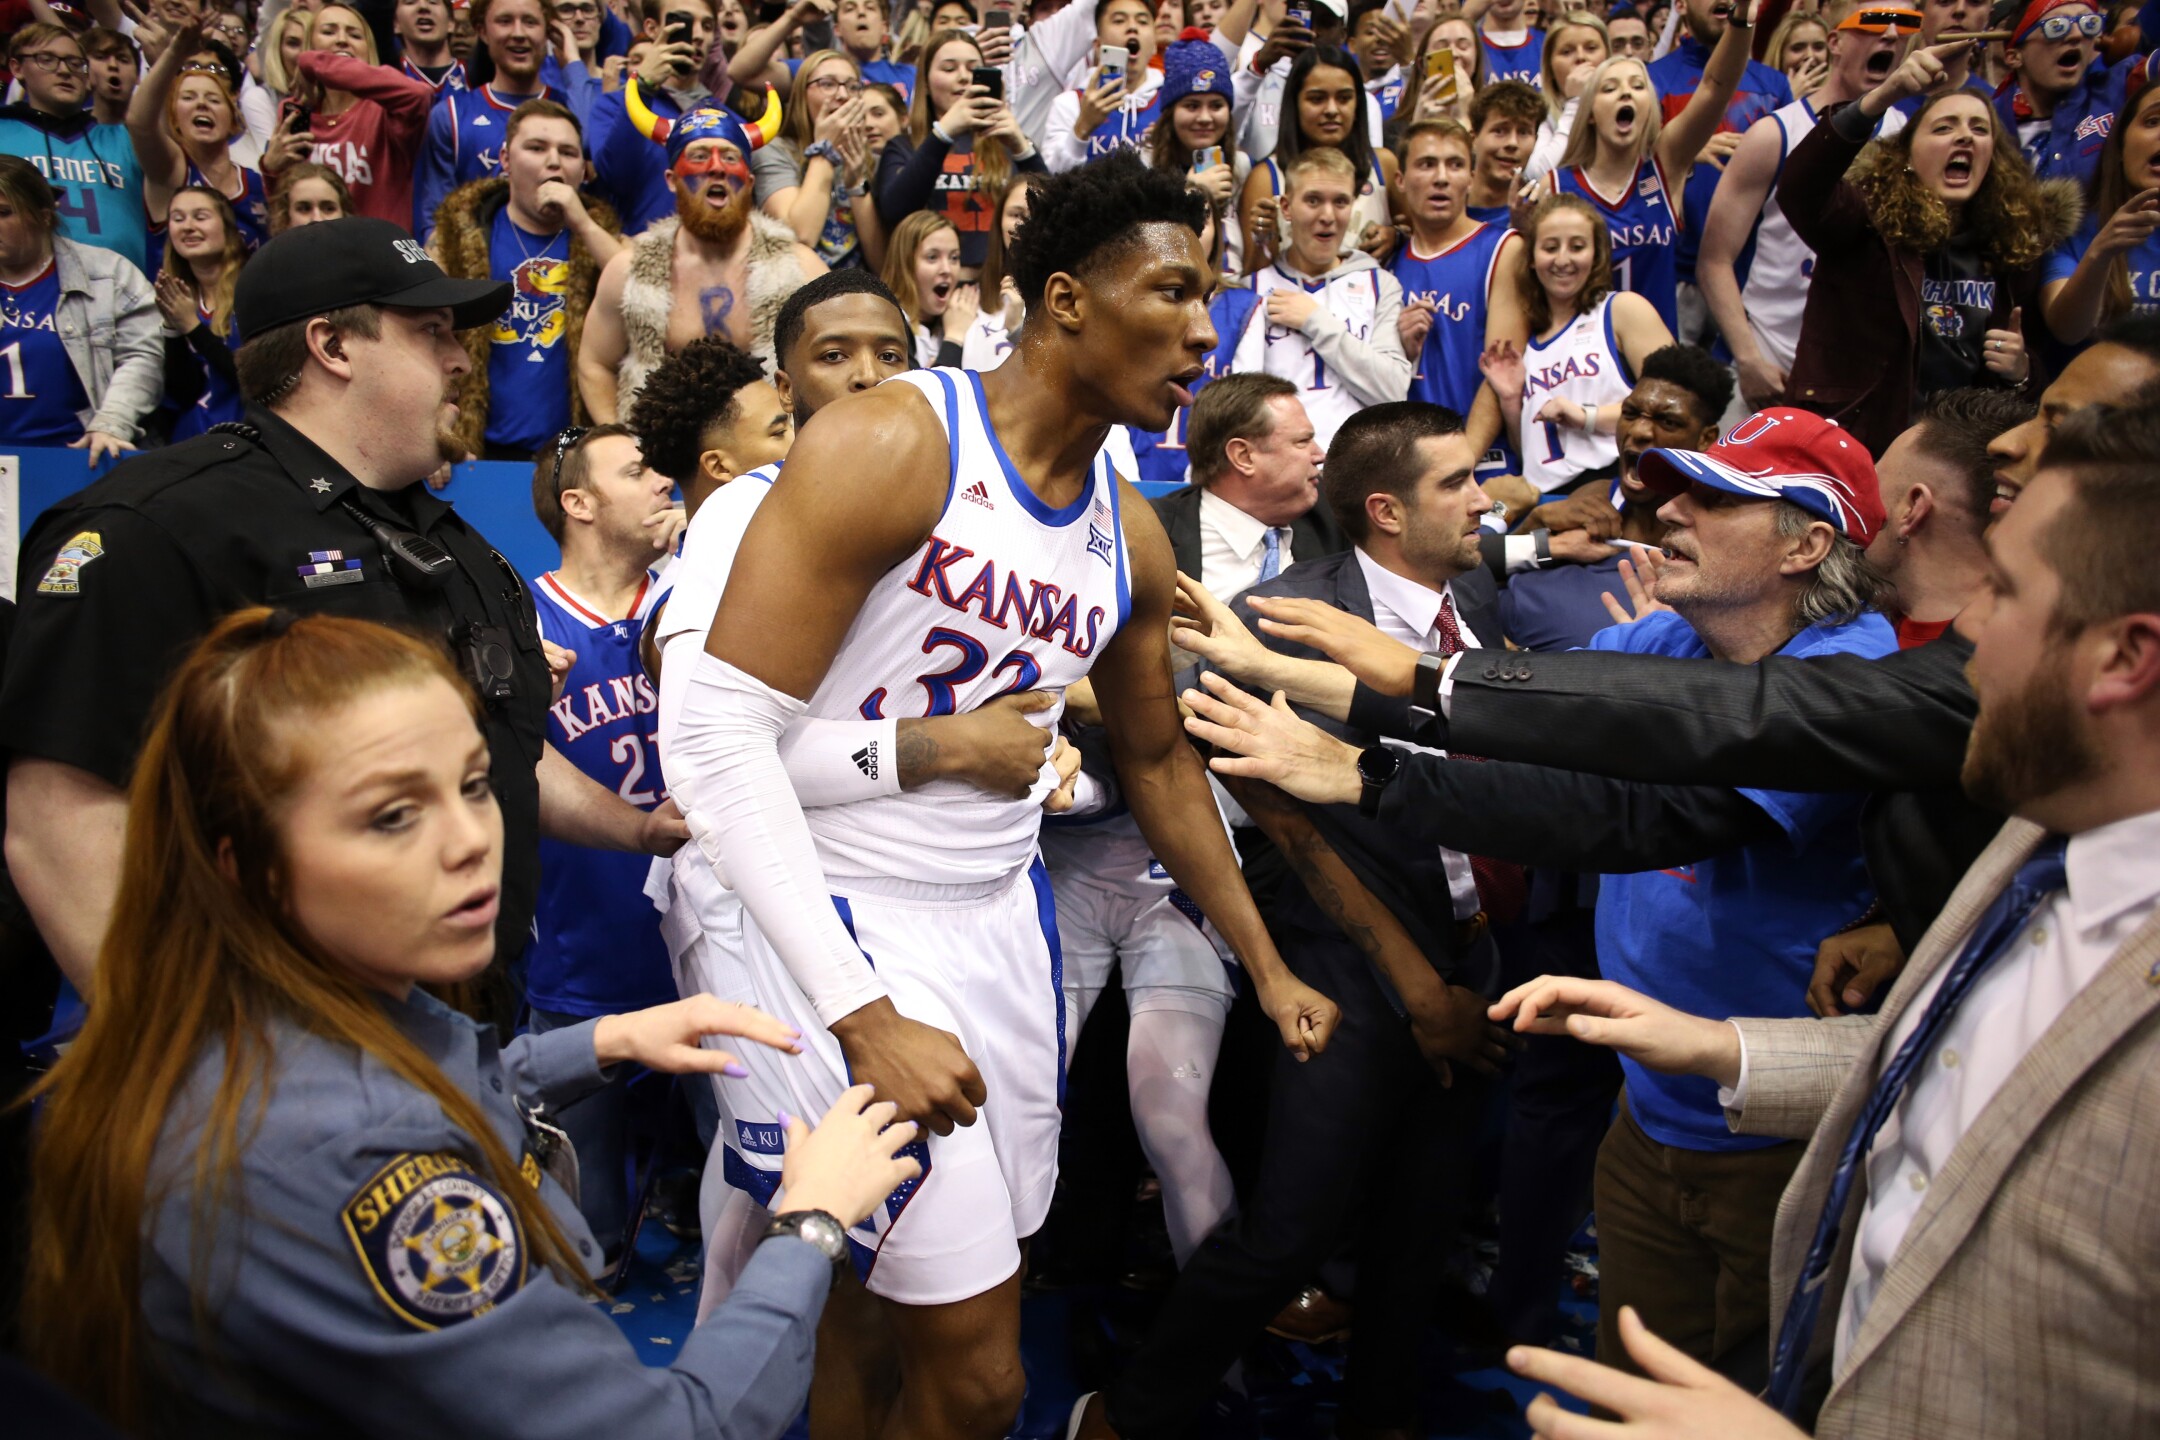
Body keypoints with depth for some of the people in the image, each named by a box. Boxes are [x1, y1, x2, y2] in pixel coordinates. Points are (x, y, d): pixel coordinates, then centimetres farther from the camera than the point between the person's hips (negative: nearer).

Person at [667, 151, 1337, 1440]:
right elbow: (721, 730, -20)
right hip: (845, 923, -7)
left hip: (1003, 917, 7)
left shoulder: (1132, 535, 7)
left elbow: (1160, 759, 22)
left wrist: (1267, 965, 23)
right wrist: (863, 1016, -24)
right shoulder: (890, 447, -16)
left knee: (972, 1321, 14)